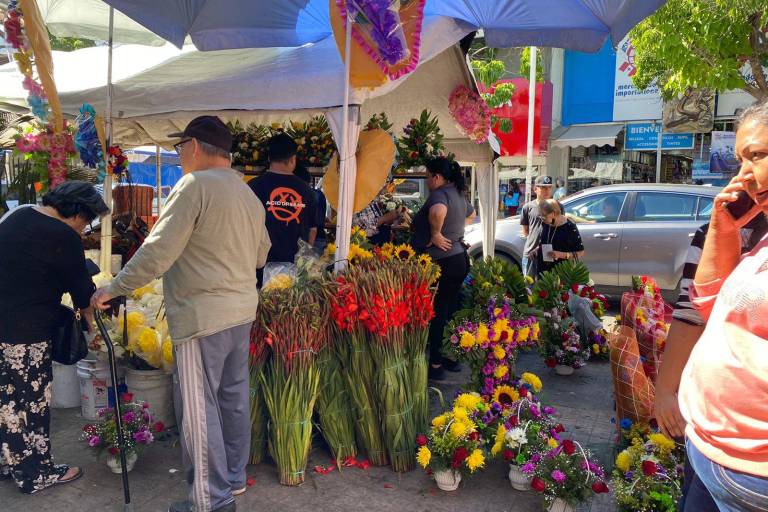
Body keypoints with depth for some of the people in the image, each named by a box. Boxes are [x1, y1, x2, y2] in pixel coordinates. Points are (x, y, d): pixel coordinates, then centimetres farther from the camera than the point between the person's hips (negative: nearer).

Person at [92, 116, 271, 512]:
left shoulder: (194, 185, -13)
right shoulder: (249, 194, 11)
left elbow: (156, 253, -17)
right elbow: (261, 256, 18)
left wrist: (112, 289, -6)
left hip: (203, 316, -8)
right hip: (243, 311, 9)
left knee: (199, 408, 2)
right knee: (233, 398, 17)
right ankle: (234, 478, 32)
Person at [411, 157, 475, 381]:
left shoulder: (439, 194, -15)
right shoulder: (458, 193, 14)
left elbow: (438, 211, -40)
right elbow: (471, 215, 34)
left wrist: (435, 234, -25)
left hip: (442, 262, -9)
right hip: (459, 258, 9)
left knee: (437, 314, -1)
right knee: (450, 310, 17)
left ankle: (436, 364, 6)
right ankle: (452, 357, 27)